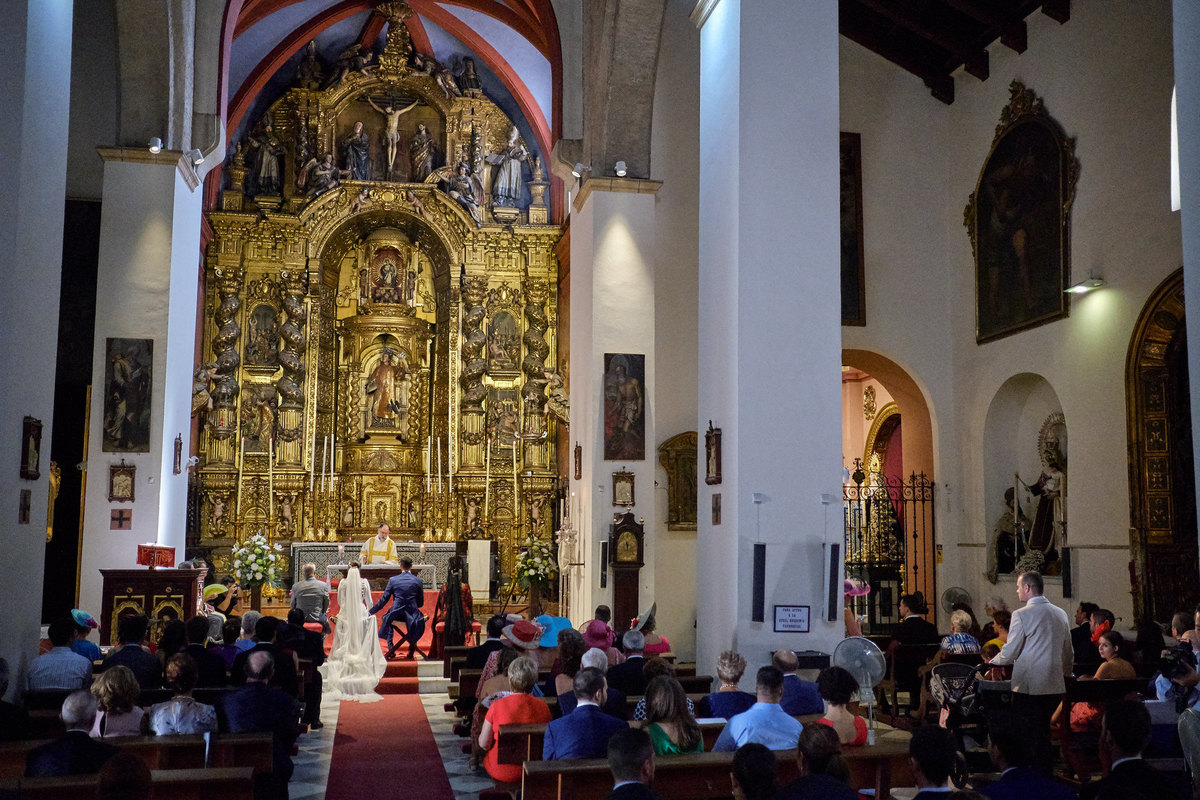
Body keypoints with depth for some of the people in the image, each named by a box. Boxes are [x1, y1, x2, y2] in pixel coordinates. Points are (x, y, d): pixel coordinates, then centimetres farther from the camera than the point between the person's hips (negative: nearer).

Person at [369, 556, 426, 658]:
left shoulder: (393, 580, -1)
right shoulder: (418, 581, 0)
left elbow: (384, 599, 0)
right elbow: (421, 603, 6)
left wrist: (371, 611, 10)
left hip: (396, 614, 0)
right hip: (412, 614, 0)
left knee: (387, 617, 34)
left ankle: (390, 647, 25)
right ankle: (411, 651, 28)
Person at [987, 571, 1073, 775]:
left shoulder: (1022, 614, -12)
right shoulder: (1061, 614, 8)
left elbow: (1010, 652, -10)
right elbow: (1068, 653, 16)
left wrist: (993, 662, 9)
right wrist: (1066, 674, 31)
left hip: (1028, 685, -6)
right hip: (1054, 685, 6)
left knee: (1029, 737, 0)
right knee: (1045, 733, 15)